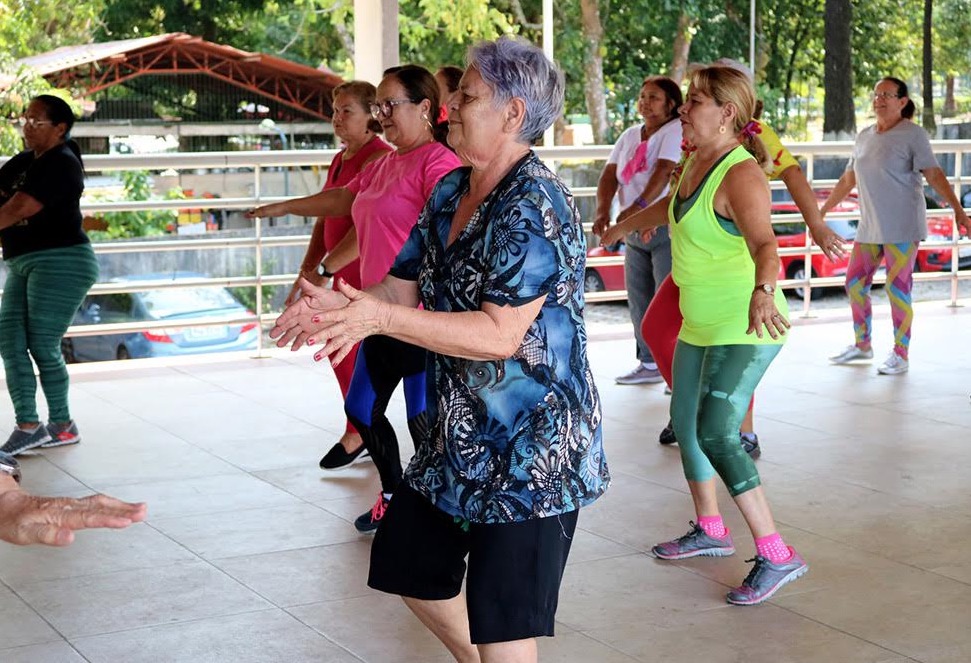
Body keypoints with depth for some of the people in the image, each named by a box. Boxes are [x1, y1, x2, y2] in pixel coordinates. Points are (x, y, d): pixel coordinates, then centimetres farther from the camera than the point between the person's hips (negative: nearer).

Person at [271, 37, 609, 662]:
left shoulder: (534, 207, -21)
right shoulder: (451, 192, 8)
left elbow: (500, 333, -28)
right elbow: (404, 286, 9)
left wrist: (382, 316, -33)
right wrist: (339, 303, -12)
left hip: (530, 450, -10)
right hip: (459, 435, 10)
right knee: (412, 567, 23)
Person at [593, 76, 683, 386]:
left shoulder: (676, 130, -8)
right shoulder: (630, 136, 14)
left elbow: (665, 172, -23)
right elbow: (609, 175, 5)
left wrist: (638, 207, -34)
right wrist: (602, 211, -12)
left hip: (667, 227, -8)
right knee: (638, 299, 11)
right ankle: (649, 364, 21)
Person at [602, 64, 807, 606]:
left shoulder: (740, 175, -22)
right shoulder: (698, 161, 6)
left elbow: (764, 242, -39)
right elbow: (671, 206, 29)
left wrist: (763, 290, -59)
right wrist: (625, 226, 46)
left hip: (744, 331, -10)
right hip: (701, 325, 10)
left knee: (715, 434, -20)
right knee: (686, 423, 19)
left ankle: (777, 556, -15)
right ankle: (710, 530, 37)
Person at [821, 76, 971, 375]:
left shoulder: (912, 135, -7)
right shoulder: (864, 136, 12)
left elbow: (934, 175, -13)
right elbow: (848, 179, 21)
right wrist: (821, 211, 25)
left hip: (902, 227, -7)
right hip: (870, 227, 7)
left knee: (897, 288, -5)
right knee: (854, 283, 9)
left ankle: (901, 354, 5)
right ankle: (862, 344, 25)